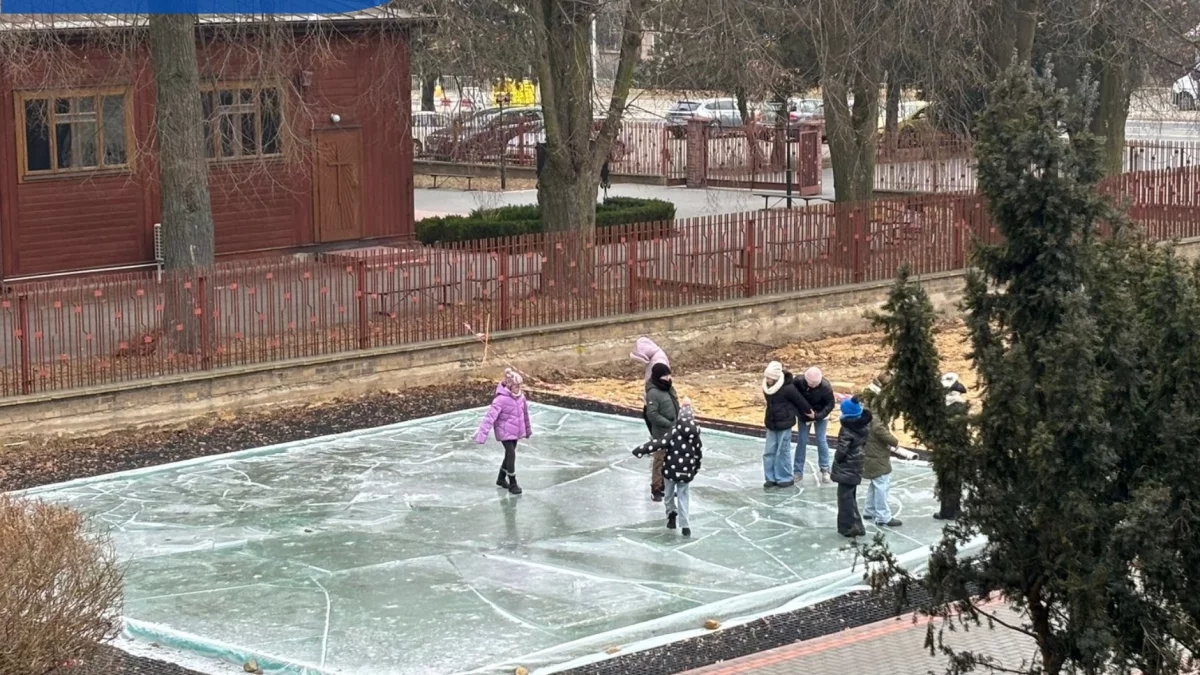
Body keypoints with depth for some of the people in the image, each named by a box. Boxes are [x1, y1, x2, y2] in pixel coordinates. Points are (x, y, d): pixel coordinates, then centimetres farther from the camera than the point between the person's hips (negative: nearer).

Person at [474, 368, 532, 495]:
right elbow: (490, 416, -27)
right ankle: (513, 484, 1)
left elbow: (525, 413, 14)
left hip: (516, 432, 7)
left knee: (509, 455, 17)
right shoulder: (501, 399, -23)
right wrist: (482, 434, -33)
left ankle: (501, 479, 35)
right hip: (505, 432, -7)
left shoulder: (520, 397, -2)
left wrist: (528, 429, 26)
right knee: (511, 455, -10)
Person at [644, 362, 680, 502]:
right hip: (661, 434, -8)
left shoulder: (669, 387, 5)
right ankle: (656, 489, 12)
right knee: (660, 460, 1)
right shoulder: (653, 393, -21)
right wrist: (669, 424, -20)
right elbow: (652, 415, -23)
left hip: (673, 432, 8)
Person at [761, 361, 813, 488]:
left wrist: (808, 412, 8)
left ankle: (785, 479, 12)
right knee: (769, 452, 7)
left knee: (782, 452, 1)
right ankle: (771, 478, 15)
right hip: (771, 423, 7)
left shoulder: (788, 388, -21)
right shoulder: (767, 387, 1)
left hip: (784, 424, -7)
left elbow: (800, 401, -8)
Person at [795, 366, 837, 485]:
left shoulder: (825, 387, -31)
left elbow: (830, 404, -19)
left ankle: (825, 471, 12)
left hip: (820, 415, -2)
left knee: (821, 441, -1)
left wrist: (818, 415, -29)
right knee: (802, 441, 3)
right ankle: (798, 472, 10)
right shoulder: (800, 382, -29)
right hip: (804, 415, 2)